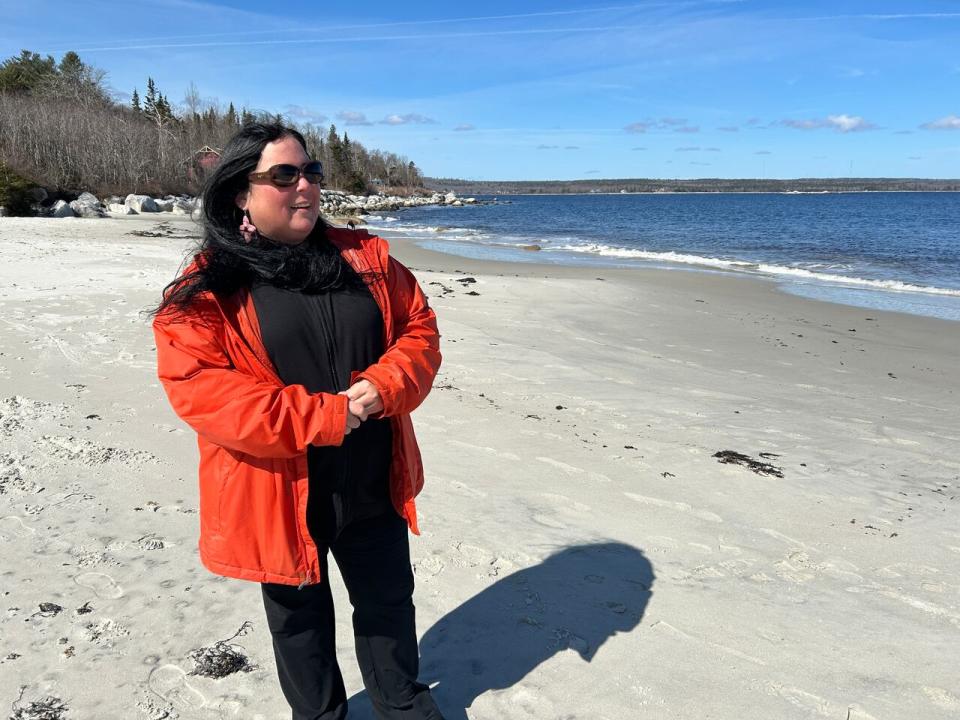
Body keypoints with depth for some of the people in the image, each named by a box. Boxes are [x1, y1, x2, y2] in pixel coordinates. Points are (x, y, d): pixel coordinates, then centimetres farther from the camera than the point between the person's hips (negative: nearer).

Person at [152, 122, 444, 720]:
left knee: (389, 599, 21)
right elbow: (194, 385, -19)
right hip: (278, 488, -3)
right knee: (298, 613, 19)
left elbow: (419, 328, 3)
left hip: (373, 480, 3)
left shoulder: (366, 256, 0)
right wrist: (325, 417, -25)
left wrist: (383, 387, -19)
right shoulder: (207, 288, -11)